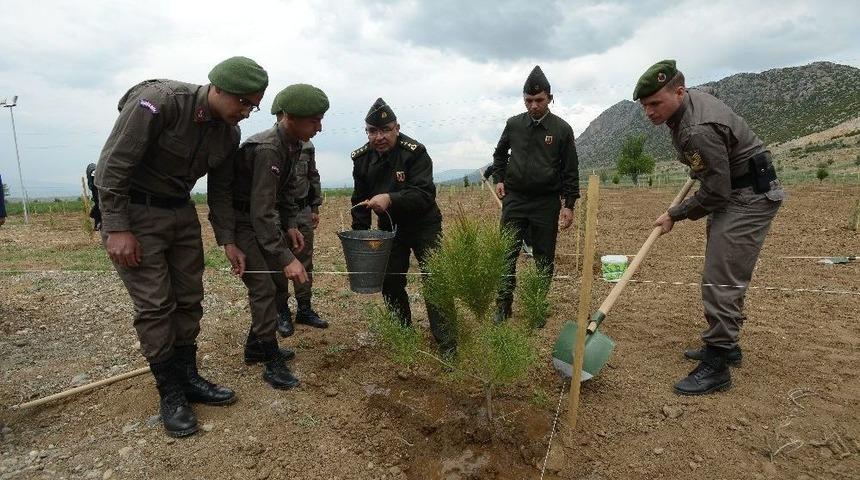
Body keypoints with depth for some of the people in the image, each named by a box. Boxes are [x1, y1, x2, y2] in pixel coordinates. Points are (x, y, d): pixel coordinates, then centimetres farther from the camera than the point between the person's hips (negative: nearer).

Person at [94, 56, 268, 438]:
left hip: (182, 212, 6)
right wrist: (116, 229, -21)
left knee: (189, 299, 6)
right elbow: (112, 165, -21)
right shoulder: (158, 102, -23)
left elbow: (220, 189, 7)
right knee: (155, 305, -6)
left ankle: (188, 377, 20)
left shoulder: (229, 133, -2)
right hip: (135, 212, -6)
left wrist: (227, 240, 3)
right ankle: (170, 393, 7)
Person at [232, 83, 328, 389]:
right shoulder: (266, 149, -29)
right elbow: (262, 213, -33)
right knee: (263, 287, -12)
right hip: (239, 220, -9)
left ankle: (256, 346, 26)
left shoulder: (293, 145, -1)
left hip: (260, 217, 9)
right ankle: (272, 362, 1)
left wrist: (289, 226, 4)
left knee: (278, 280, 11)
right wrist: (286, 258, -35)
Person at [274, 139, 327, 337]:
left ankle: (304, 309, 22)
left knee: (305, 261, 10)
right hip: (280, 214, -5)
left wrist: (315, 208, 13)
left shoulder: (307, 145, 7)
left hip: (304, 211, 6)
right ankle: (282, 313, 16)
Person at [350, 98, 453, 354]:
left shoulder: (415, 152, -21)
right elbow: (360, 200, 5)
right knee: (390, 282, 9)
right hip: (389, 228, 5)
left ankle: (446, 344, 2)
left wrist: (391, 199, -45)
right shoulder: (362, 158, -4)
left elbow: (425, 194, -31)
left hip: (423, 225, -5)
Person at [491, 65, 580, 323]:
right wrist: (499, 179, 6)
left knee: (544, 258, 7)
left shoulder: (562, 129, -2)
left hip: (547, 203, -1)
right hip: (514, 199, 2)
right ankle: (503, 306, 12)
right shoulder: (513, 124, 4)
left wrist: (569, 204, -4)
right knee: (507, 254, 1)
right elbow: (499, 154, 20)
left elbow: (570, 170, 0)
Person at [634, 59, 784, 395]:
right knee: (723, 275, 16)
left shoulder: (699, 131, -30)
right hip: (731, 192, 11)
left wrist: (675, 215, -11)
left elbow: (715, 192, -24)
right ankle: (726, 345, 29)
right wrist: (698, 170, 31)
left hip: (749, 197, -11)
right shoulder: (689, 100, 2)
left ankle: (716, 366, -6)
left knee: (722, 279, -13)